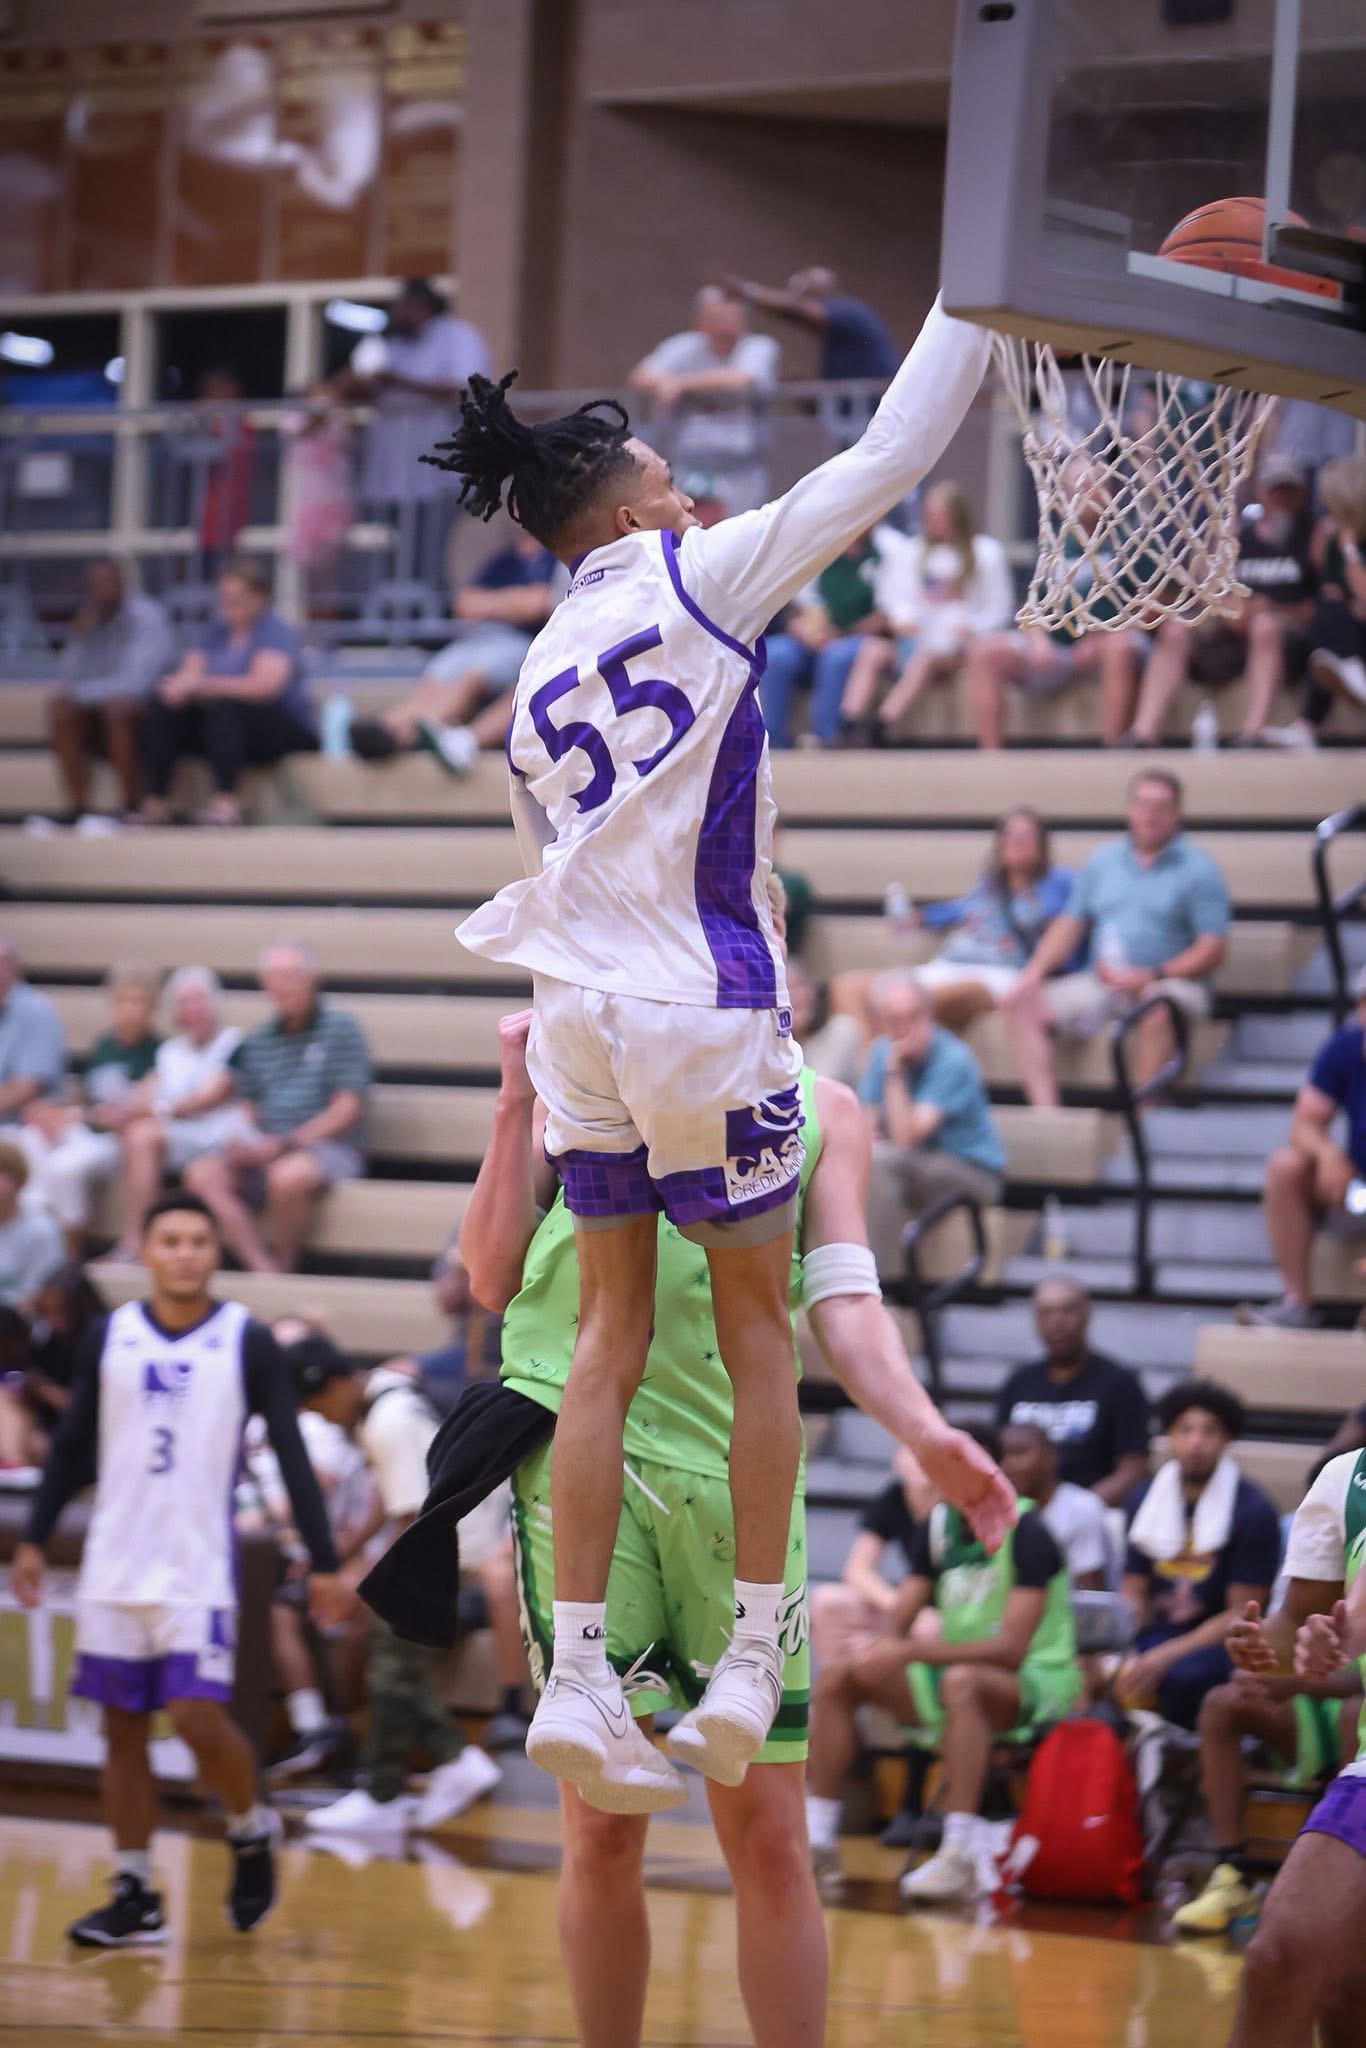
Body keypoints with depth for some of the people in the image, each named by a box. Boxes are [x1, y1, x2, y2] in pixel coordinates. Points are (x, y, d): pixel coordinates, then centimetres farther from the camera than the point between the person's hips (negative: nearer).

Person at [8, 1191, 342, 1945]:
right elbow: (73, 1446, 14)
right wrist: (34, 1538, 10)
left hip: (198, 1569, -3)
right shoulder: (109, 1338, 5)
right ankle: (135, 1897, 12)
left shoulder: (247, 1342, -2)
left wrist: (324, 1562, -3)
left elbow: (291, 1454, 0)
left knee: (198, 1714, -14)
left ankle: (251, 1832, 14)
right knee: (122, 1729, 5)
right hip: (114, 1566, 3)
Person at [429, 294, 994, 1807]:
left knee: (610, 1337, 7)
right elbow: (886, 461, -2)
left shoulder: (538, 676, 15)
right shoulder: (697, 580, -3)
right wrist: (973, 296, 7)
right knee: (755, 1324, 6)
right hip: (706, 1014, -6)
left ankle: (576, 1668, 2)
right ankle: (755, 1655, 7)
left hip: (580, 1012, 6)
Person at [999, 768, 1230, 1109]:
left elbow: (1213, 950, -6)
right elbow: (1069, 924, 16)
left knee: (1157, 1006, -40)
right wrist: (1034, 973, -1)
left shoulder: (1198, 868, 1)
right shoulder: (1103, 860, 17)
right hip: (1100, 982, 5)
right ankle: (1046, 1111, -25)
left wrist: (1153, 975, -18)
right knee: (1020, 1004, -12)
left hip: (1170, 981, -5)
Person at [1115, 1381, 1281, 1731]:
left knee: (1181, 1675, -37)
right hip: (1157, 1634, 5)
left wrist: (1166, 1656, -20)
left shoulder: (1253, 1511, -7)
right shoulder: (1144, 1499, 10)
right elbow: (1134, 1592, 12)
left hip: (1220, 1645, -5)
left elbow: (1242, 1614, -9)